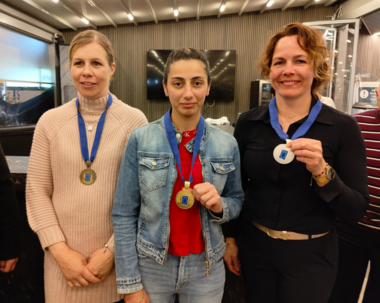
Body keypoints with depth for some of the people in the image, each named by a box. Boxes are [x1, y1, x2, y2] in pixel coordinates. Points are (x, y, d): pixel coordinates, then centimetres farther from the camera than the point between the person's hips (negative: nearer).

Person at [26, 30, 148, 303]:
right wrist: (61, 251, -6)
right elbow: (37, 190, 1)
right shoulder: (50, 121, -1)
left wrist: (113, 250, -9)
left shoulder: (135, 121, -8)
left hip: (117, 255, -1)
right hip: (63, 256, 2)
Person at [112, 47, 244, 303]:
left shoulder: (227, 144, -6)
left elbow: (237, 200, 5)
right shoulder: (140, 139, -11)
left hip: (206, 266, 2)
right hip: (151, 264, -1)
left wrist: (219, 206, -17)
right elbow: (124, 214, -9)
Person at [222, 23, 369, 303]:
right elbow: (236, 188, 2)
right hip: (254, 246, 2)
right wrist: (230, 238, 6)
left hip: (311, 255, -2)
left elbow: (356, 210, -11)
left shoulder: (343, 128, -12)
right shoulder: (248, 123, -6)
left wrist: (322, 171, -27)